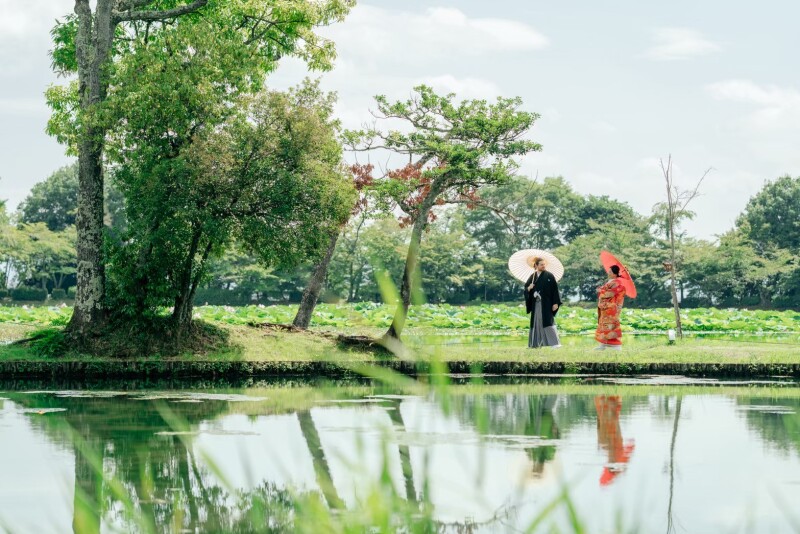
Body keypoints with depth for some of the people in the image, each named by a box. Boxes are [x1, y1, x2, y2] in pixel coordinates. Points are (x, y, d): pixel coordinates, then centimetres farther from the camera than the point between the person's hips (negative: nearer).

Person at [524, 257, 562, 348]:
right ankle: (535, 343, 17)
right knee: (536, 323, 10)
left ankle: (555, 343, -11)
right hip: (536, 304, 5)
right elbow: (526, 287, 13)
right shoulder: (533, 277, 9)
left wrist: (556, 303, -13)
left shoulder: (549, 276, -4)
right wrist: (529, 288, -12)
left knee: (548, 323, -11)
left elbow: (555, 289, -6)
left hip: (546, 304, -5)